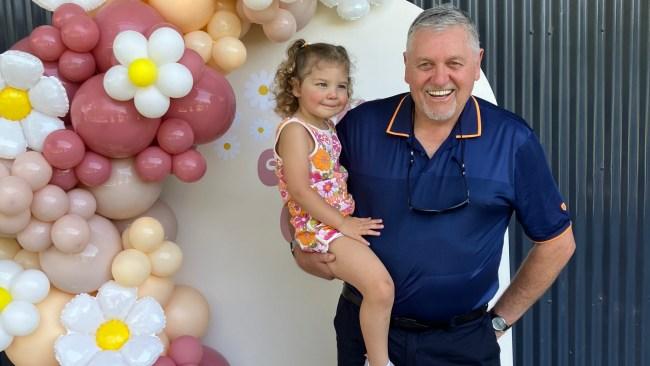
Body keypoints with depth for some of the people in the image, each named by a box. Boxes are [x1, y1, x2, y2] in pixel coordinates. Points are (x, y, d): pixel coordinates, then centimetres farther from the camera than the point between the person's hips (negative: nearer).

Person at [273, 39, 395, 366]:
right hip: (320, 228, -10)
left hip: (344, 221, 10)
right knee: (380, 286, -21)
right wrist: (342, 223, -21)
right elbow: (300, 191, -21)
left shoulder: (327, 126, 13)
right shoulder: (295, 130, -14)